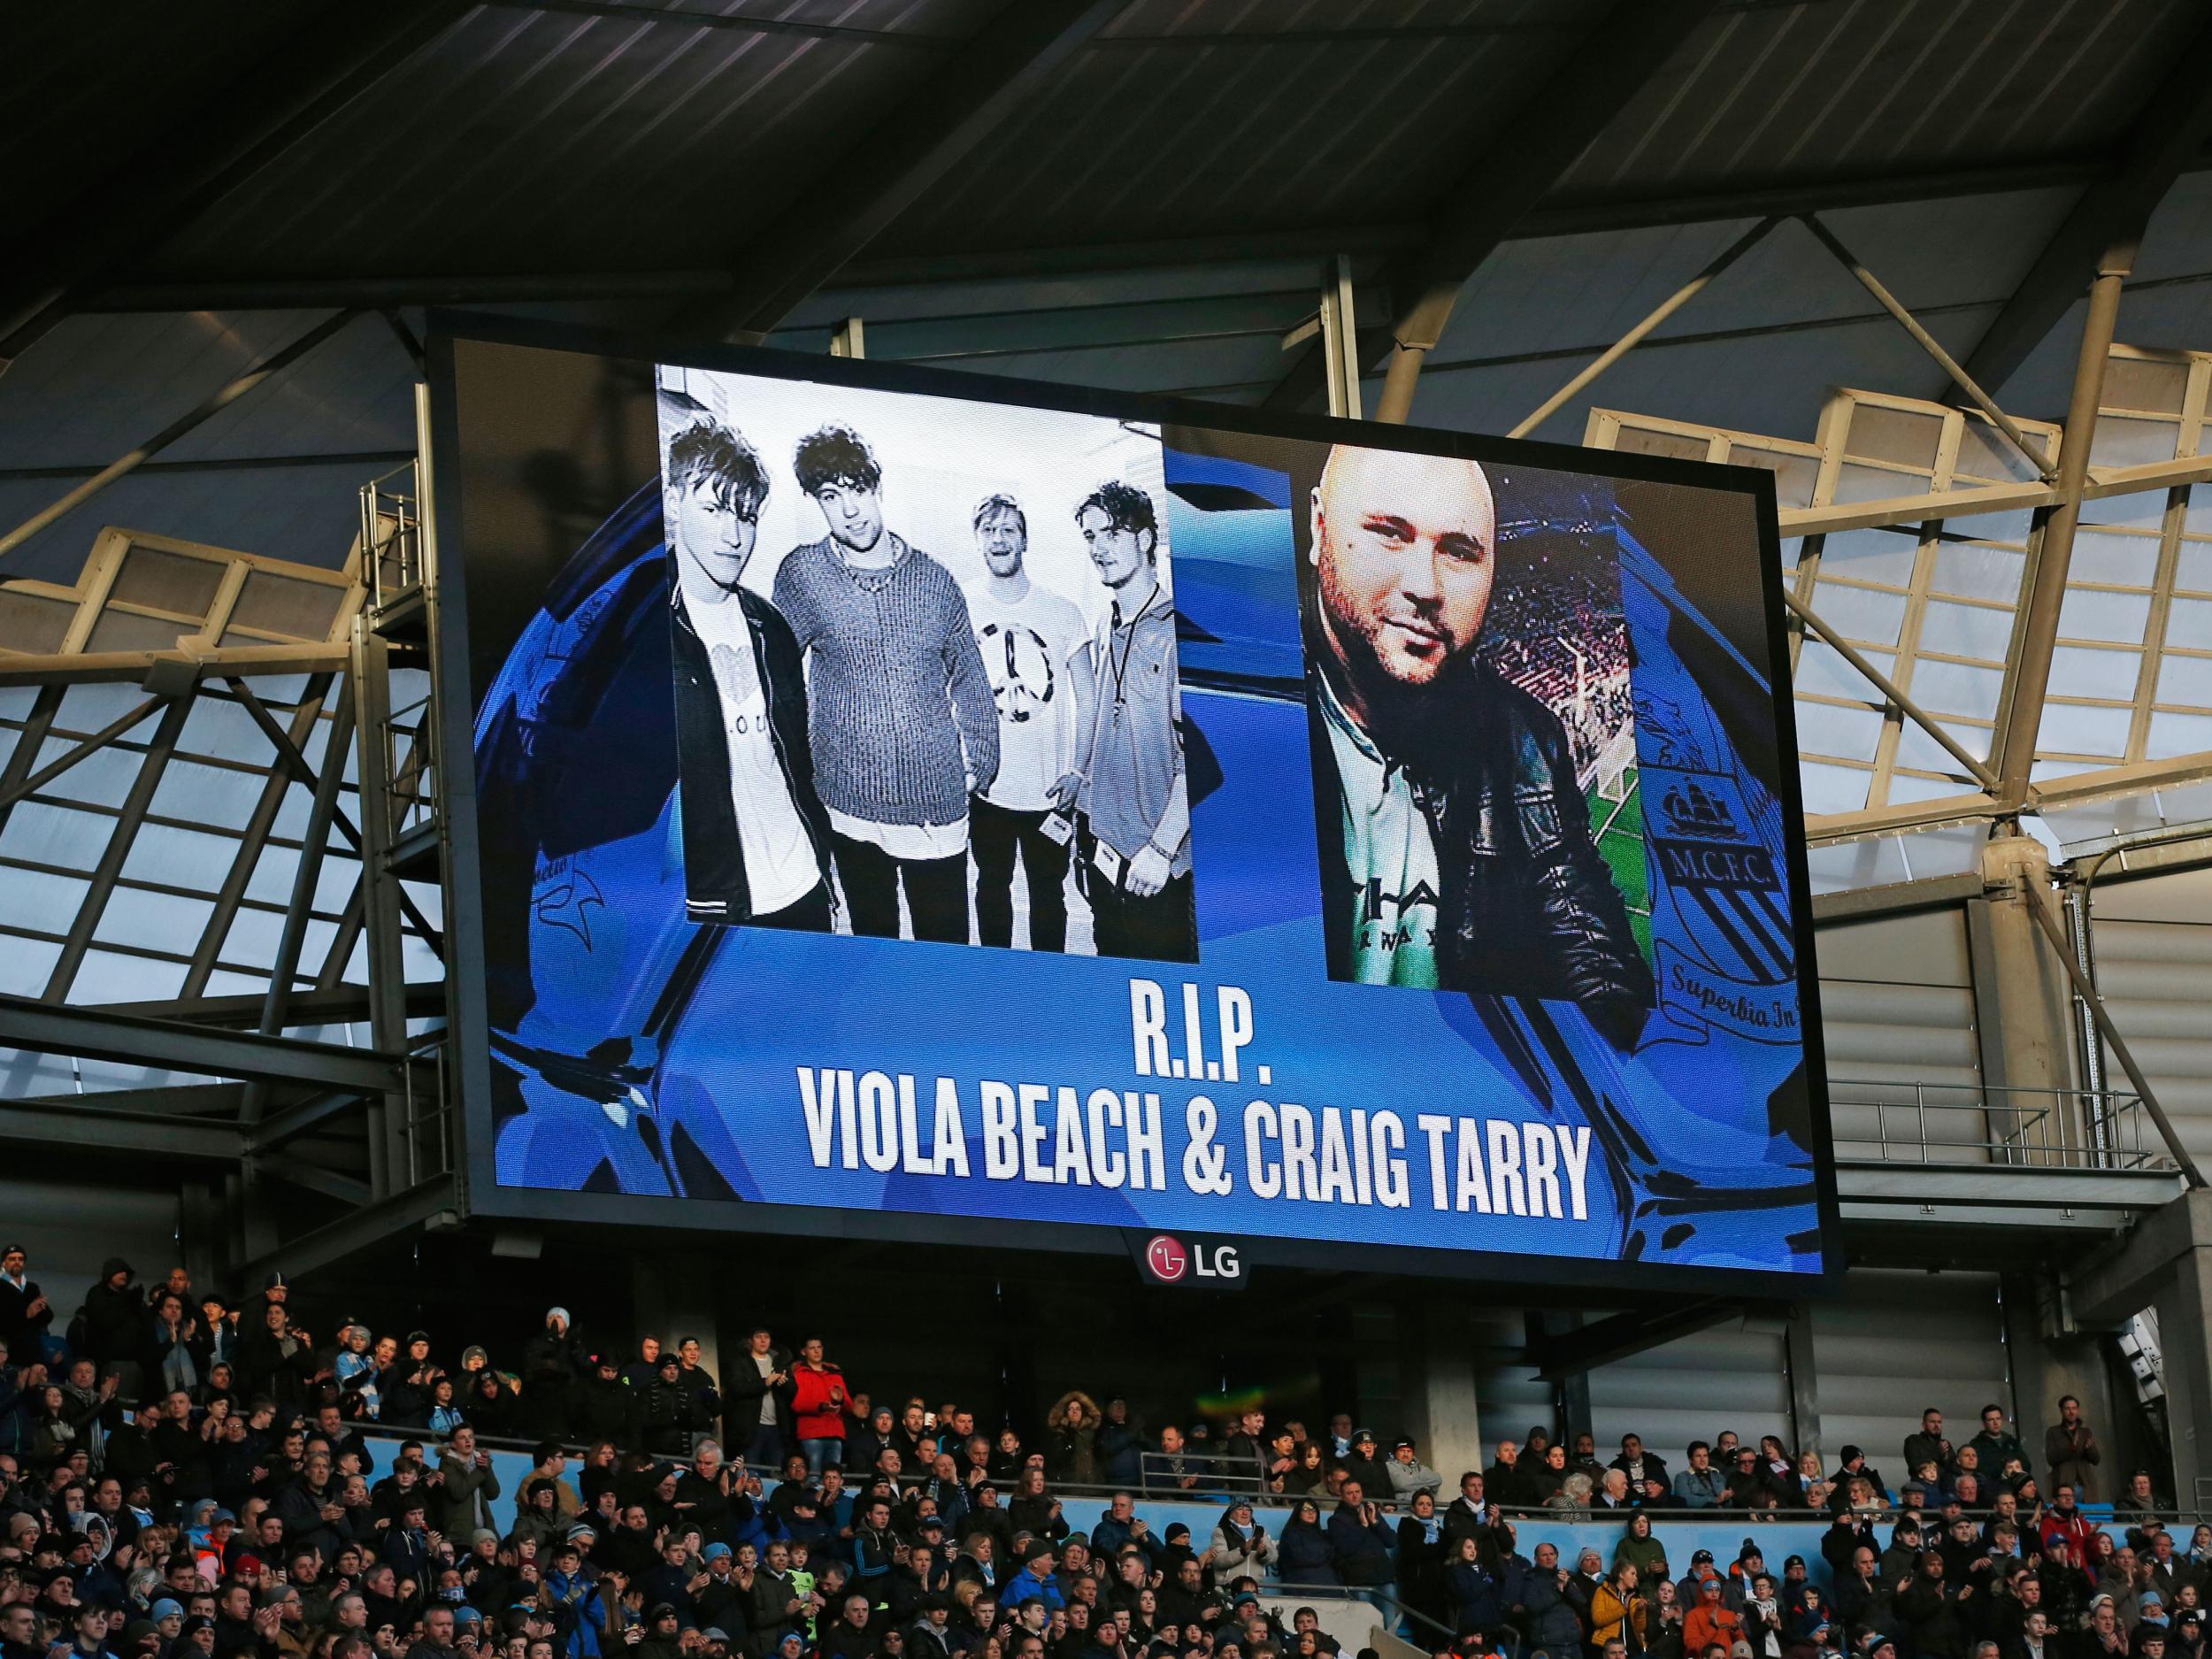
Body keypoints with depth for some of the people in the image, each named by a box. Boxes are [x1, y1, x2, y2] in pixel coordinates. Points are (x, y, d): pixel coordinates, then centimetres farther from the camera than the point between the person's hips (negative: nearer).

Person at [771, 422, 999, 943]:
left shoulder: (933, 578, 3)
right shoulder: (803, 574, -2)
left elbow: (968, 677, 14)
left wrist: (979, 763, 10)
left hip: (938, 802, 1)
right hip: (851, 803, -1)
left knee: (946, 942, 2)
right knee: (874, 942, 9)